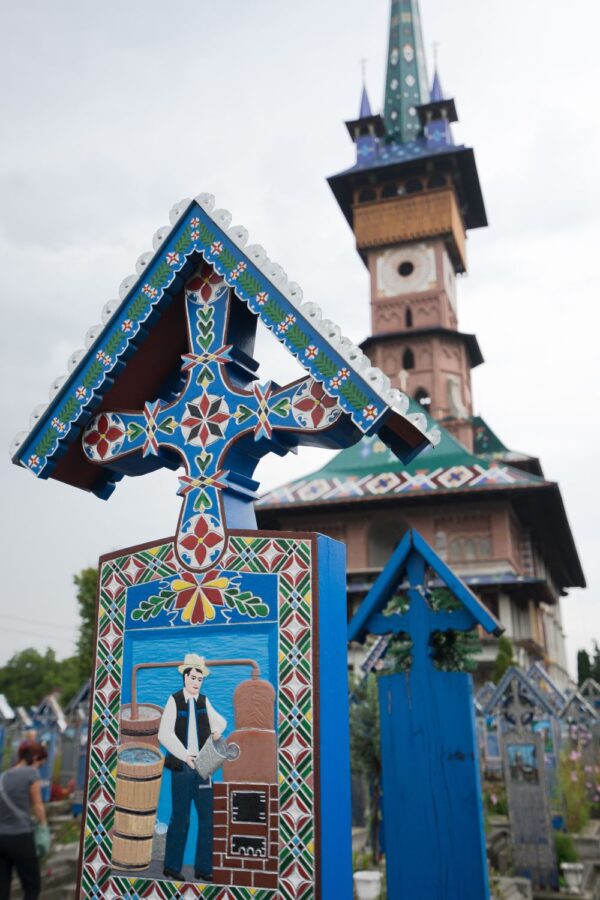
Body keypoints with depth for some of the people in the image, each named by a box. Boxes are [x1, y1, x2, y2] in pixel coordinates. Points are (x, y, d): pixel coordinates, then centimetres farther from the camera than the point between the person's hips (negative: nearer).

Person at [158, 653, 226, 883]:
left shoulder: (204, 701, 10)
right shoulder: (174, 700, -4)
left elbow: (220, 721, 21)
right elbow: (164, 734, -13)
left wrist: (217, 731, -2)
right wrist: (186, 756, -18)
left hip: (203, 767, 4)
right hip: (181, 767, -4)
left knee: (207, 817, 4)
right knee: (180, 818, 2)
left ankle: (203, 869, 14)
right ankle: (171, 867, 17)